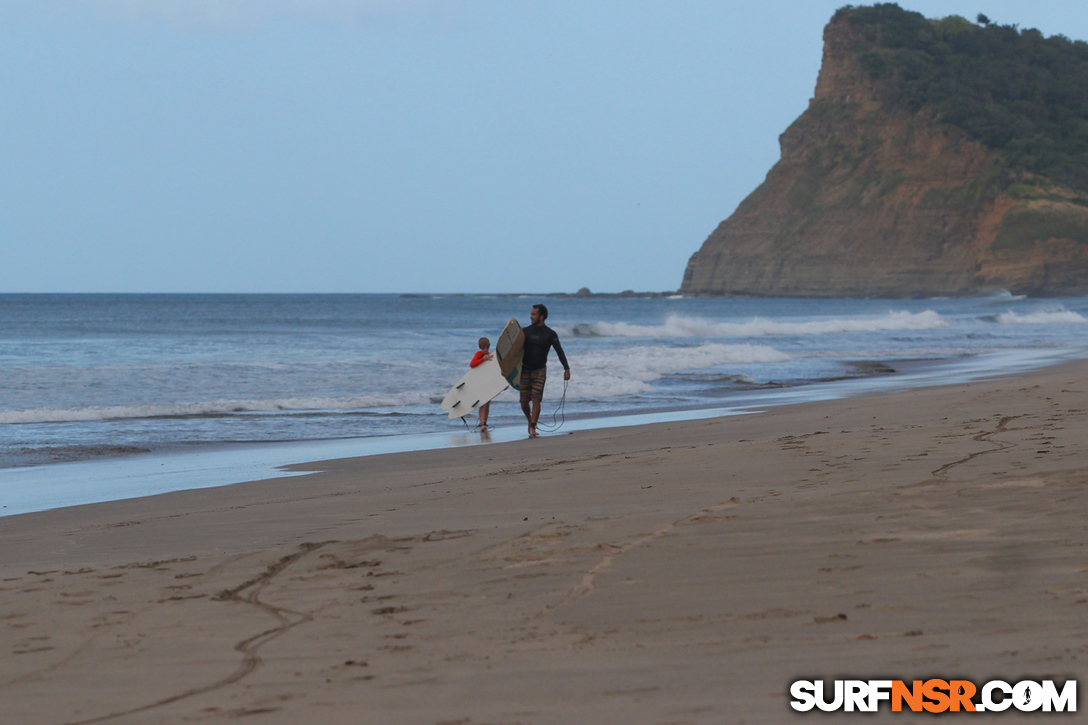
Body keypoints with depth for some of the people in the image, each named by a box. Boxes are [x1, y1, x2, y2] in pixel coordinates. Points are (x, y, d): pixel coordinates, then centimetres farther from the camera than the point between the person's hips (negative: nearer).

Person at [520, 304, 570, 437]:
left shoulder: (550, 334, -2)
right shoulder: (525, 331, 6)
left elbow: (559, 351, 0)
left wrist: (566, 369, -7)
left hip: (540, 370, -3)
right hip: (525, 370, 3)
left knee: (536, 400, -12)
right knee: (524, 401, 2)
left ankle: (532, 428, -10)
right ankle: (530, 421, 29)